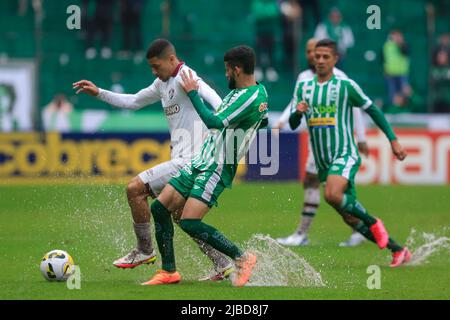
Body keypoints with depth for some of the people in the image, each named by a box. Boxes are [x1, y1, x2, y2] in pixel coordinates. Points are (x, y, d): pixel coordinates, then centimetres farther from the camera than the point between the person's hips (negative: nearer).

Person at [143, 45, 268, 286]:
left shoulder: (249, 98, -21)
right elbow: (264, 123, 27)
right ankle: (169, 272, 11)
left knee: (189, 222, -20)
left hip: (216, 168, -10)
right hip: (201, 160, 10)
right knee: (159, 207, 4)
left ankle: (242, 258, -6)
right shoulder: (259, 90, 11)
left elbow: (213, 121, -25)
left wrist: (193, 93, -14)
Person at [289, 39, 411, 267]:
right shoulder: (304, 87, 9)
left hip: (345, 155, -6)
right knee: (350, 218, 5)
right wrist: (298, 112, -13)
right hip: (322, 162, 6)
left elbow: (373, 111, 3)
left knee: (332, 195, -34)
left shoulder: (345, 86, -4)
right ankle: (399, 251, 17)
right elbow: (293, 124, 9)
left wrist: (393, 140, 0)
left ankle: (373, 223, -10)